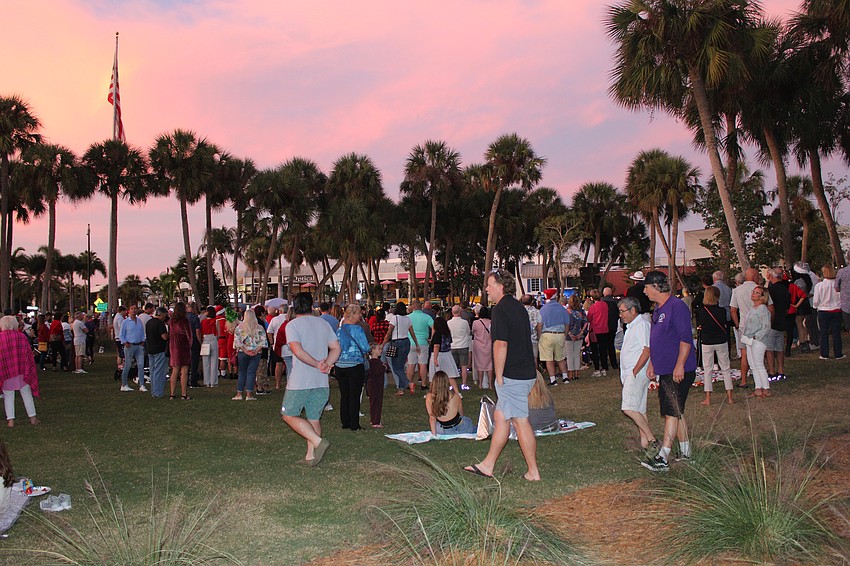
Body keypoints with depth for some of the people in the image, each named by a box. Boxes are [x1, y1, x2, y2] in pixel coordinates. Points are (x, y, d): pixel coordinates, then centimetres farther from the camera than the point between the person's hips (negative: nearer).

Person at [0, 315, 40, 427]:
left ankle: (10, 420, 4)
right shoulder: (22, 336, 0)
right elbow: (29, 354, 2)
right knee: (27, 395, 11)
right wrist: (28, 371, 10)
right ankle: (33, 418, 14)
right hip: (22, 371, 1)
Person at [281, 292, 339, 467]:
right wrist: (326, 364, -4)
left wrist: (317, 364, -12)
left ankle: (318, 441, -8)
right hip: (321, 381, 6)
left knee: (289, 415, 5)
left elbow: (298, 350, -19)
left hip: (299, 381, -5)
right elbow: (336, 348, 6)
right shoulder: (323, 323, 11)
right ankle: (311, 454, 15)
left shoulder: (292, 325, -6)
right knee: (314, 418, 14)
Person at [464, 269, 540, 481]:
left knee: (520, 421, -2)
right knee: (500, 417, 15)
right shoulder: (518, 307, 14)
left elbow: (501, 345, -20)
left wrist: (499, 376, -13)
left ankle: (533, 472, 6)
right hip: (526, 373, 10)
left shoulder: (501, 309, -15)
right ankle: (487, 465, 22)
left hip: (512, 376, -10)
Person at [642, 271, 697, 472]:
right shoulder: (658, 308, 15)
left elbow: (686, 338, -20)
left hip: (678, 371, -10)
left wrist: (679, 365, -23)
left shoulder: (676, 306, -15)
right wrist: (652, 364, 23)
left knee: (672, 412, -10)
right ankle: (685, 452, 25)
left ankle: (662, 458, -12)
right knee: (676, 412, 15)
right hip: (665, 370, 10)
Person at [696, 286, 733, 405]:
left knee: (707, 370, 8)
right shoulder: (722, 311, -11)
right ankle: (729, 397, 12)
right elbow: (725, 326, -2)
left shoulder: (701, 311, -10)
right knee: (726, 369, 11)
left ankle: (708, 398, 7)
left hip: (706, 343, 0)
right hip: (721, 342, 0)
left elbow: (698, 326, 0)